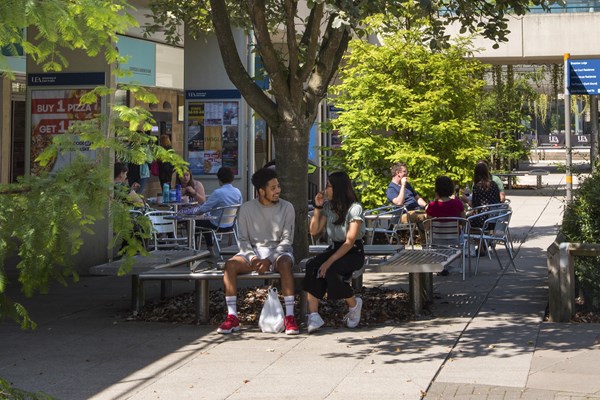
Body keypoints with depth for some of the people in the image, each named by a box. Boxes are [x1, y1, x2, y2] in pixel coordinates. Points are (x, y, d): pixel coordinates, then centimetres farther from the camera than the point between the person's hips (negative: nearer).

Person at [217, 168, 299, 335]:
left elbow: (287, 239, -6)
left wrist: (270, 259, -20)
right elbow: (242, 239, 1)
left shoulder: (286, 208, -2)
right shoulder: (246, 208, 1)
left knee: (285, 264, -37)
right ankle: (232, 317, -24)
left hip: (278, 251, -2)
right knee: (230, 265, -27)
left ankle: (289, 317, -36)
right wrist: (252, 257, -19)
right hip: (252, 251, 2)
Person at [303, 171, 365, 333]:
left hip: (353, 252, -5)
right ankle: (313, 315, -33)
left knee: (331, 270, -35)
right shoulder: (328, 206, 8)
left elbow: (349, 242, -19)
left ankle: (354, 304, -6)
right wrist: (317, 207, -2)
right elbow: (314, 231, 9)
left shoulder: (355, 208, -13)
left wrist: (329, 261, -27)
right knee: (312, 266, -27)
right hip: (334, 248, 5)